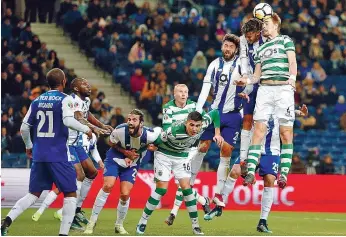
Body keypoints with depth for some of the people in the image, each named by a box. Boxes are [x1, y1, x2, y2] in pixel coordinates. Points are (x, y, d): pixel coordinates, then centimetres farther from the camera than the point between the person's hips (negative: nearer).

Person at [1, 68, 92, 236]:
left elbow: (24, 128, 11)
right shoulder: (64, 99, -5)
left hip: (39, 155, 5)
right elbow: (68, 120, -22)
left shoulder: (37, 101, 10)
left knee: (34, 194, 13)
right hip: (58, 155, -5)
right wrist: (86, 129, -6)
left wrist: (28, 146, 27)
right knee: (70, 194, 5)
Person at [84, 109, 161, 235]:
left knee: (125, 194, -8)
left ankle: (119, 225, 16)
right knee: (108, 186, -20)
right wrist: (126, 152, -19)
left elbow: (159, 130, -4)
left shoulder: (149, 135, -28)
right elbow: (111, 143, -7)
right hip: (115, 158, -1)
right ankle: (92, 221, -11)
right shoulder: (119, 130, -28)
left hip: (132, 164, 1)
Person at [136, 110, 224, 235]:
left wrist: (217, 134, -5)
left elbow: (215, 113, -3)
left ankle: (195, 225, 3)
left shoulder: (203, 124, -23)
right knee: (162, 188, -10)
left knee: (186, 187, -6)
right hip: (164, 154, -4)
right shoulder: (174, 131, -38)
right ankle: (142, 222, 2)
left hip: (182, 156, 4)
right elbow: (157, 141, -23)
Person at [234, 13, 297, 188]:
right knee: (259, 130, -7)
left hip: (283, 89, -4)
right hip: (264, 89, 4)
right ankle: (250, 172, -12)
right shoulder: (260, 49, 26)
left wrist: (292, 78, -21)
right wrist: (247, 81, 2)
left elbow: (292, 62, -2)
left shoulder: (285, 40, 11)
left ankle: (283, 174, -4)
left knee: (286, 133, -6)